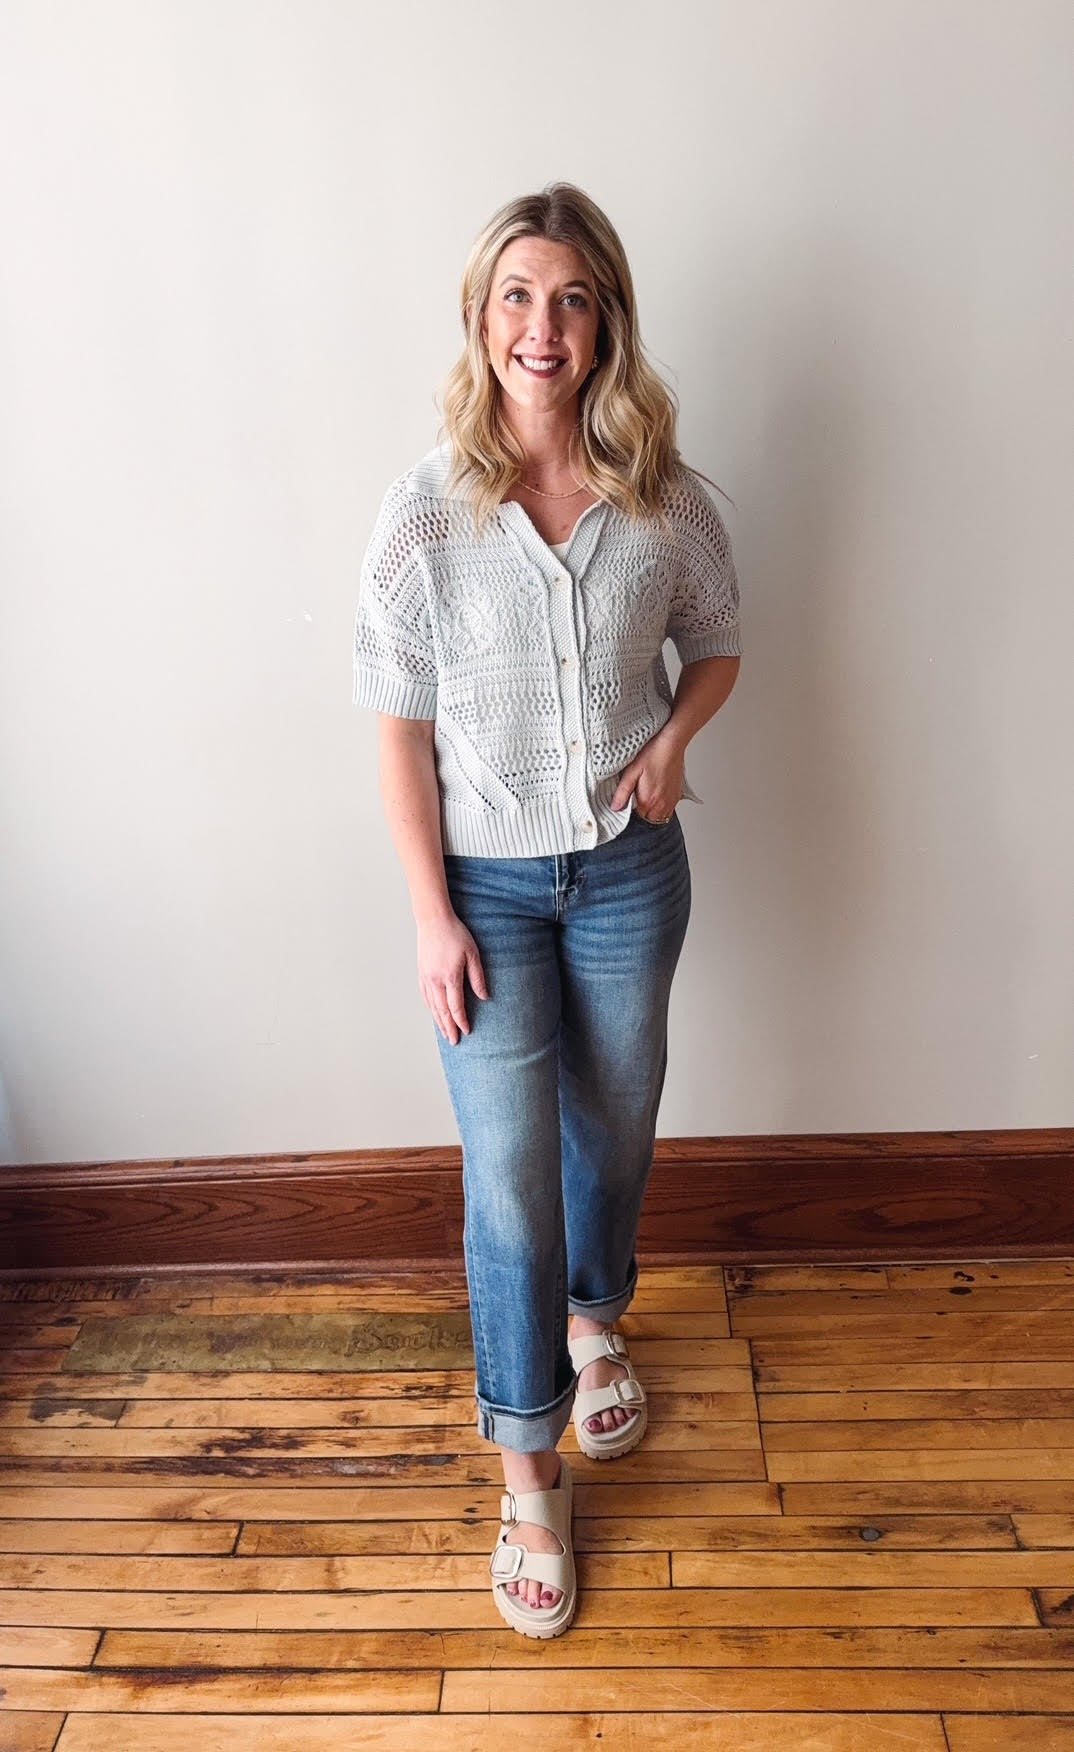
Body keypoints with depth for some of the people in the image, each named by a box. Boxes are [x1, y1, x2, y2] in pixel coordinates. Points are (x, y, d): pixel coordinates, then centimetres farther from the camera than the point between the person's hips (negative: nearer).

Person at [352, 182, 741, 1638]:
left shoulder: (666, 501, -5)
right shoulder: (425, 511, -11)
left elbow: (718, 644, 11)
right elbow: (401, 731, -8)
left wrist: (675, 736, -10)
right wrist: (432, 917, -10)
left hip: (629, 869, 2)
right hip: (488, 879, -2)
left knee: (614, 1125, 19)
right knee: (508, 1173, 2)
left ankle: (594, 1319, 51)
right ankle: (530, 1472, 24)